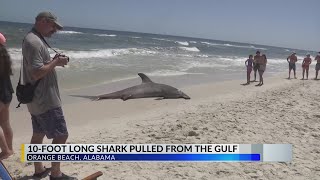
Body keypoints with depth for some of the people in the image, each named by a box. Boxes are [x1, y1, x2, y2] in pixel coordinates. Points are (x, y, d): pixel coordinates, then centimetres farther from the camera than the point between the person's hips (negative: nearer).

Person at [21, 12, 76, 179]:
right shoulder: (34, 41, -19)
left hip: (38, 100, 11)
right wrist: (56, 62, -15)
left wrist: (53, 61, 7)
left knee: (38, 134, 17)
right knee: (61, 135, -4)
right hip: (46, 100, -11)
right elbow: (37, 72, -25)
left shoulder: (35, 39, 14)